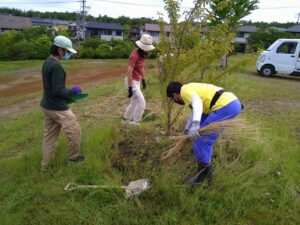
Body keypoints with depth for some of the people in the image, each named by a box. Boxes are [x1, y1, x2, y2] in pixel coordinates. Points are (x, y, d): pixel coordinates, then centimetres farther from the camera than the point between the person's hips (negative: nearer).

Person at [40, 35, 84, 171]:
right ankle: (73, 156, 22)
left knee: (49, 135, 17)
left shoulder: (47, 62, 9)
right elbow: (58, 91, -24)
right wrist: (72, 91, -10)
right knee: (74, 129, 6)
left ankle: (45, 165, 26)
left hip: (47, 105, 10)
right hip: (57, 107, -10)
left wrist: (68, 93, 14)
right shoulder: (56, 66, -22)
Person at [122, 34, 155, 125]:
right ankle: (136, 122, 8)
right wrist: (130, 88, -27)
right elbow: (129, 72, -26)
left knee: (135, 101, 21)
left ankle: (125, 119, 36)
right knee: (142, 102, -6)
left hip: (136, 81, 9)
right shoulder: (135, 56, -24)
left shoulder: (142, 54, 3)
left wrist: (143, 80, 22)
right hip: (132, 81, -9)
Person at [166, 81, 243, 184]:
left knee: (201, 138, -5)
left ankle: (204, 174, 6)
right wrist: (187, 129, 51)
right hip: (233, 102, 10)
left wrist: (195, 125, -38)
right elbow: (195, 111, 41)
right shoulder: (193, 88, 27)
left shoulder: (185, 90, -2)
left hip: (226, 106, -10)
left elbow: (197, 103, -24)